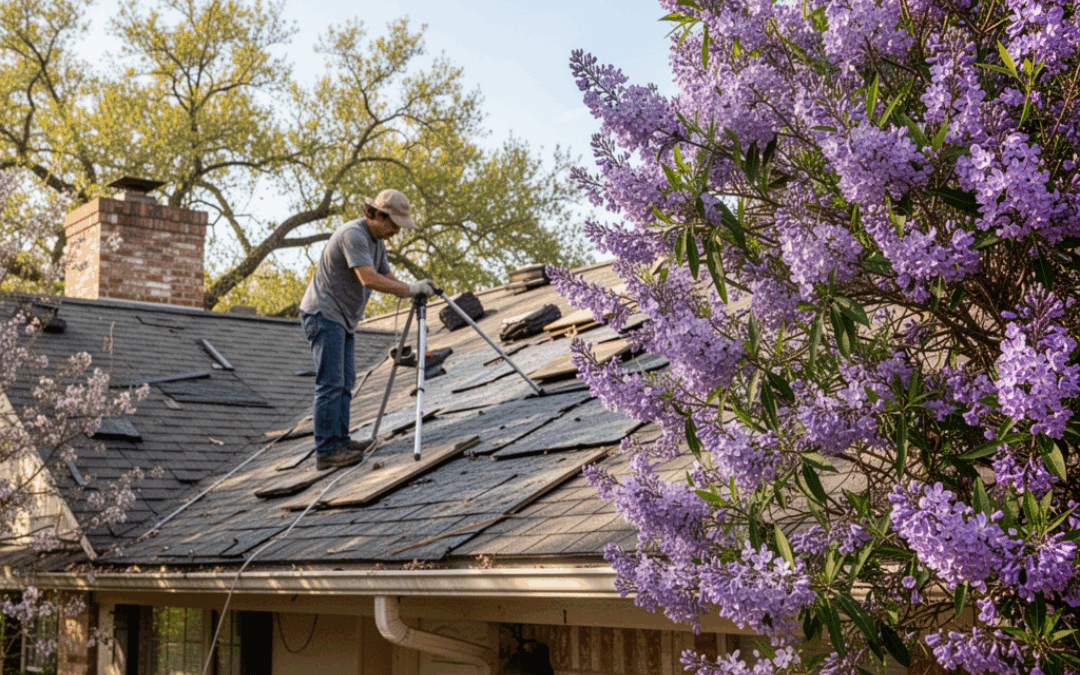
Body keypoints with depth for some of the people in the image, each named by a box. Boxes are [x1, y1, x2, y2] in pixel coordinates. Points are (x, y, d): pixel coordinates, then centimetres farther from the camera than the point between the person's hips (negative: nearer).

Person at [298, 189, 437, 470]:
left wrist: (416, 289, -6)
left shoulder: (376, 242, 14)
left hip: (341, 319, 10)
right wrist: (411, 289, -24)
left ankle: (340, 441, 16)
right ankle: (326, 451, -12)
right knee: (331, 384, -12)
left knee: (344, 382, 11)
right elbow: (369, 279, -29)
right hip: (323, 314, -10)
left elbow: (388, 279, 14)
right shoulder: (353, 235, -19)